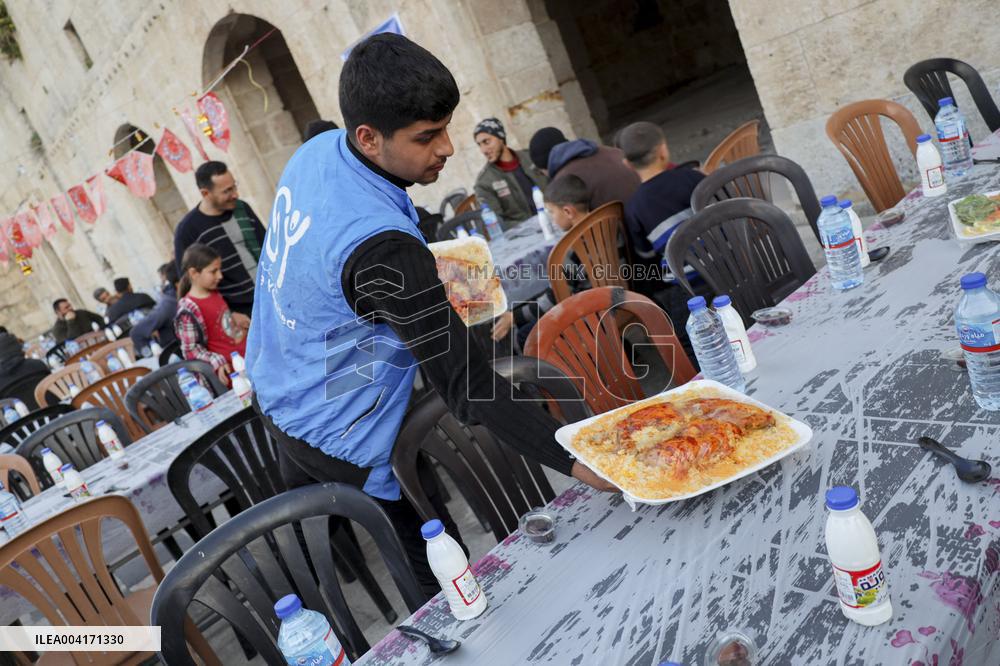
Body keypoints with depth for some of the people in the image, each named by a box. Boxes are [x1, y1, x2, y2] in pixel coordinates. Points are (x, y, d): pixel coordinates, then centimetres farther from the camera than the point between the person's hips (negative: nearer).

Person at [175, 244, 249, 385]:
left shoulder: (214, 293, 9)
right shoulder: (189, 309, -15)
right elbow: (190, 349, -13)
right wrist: (217, 363, -21)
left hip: (247, 352, 8)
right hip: (230, 366, -8)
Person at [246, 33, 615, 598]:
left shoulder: (316, 151, -7)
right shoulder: (380, 245, -34)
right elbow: (465, 383, -34)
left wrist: (427, 286, 2)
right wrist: (575, 462, -37)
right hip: (337, 445, -9)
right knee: (443, 576, 8)